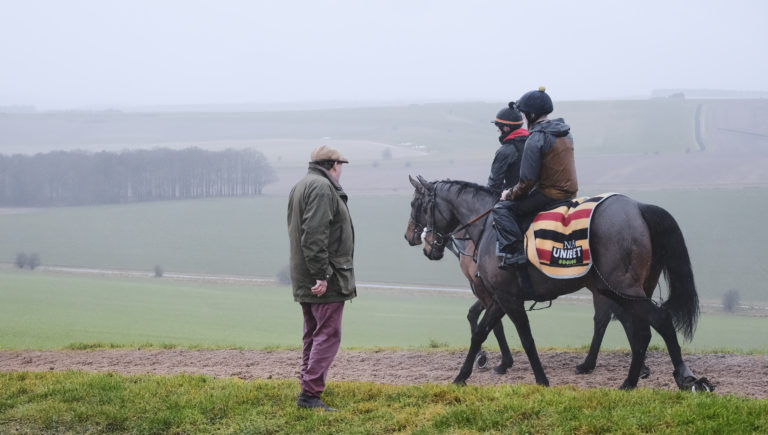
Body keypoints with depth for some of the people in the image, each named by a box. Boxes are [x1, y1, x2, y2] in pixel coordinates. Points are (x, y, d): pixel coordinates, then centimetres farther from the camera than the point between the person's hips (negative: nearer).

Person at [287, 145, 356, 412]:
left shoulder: (300, 187, 18)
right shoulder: (322, 188, -15)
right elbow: (314, 236, -25)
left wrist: (317, 274, 20)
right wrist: (322, 275, -25)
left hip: (305, 279, 10)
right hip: (327, 280, -10)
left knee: (313, 334, 16)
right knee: (328, 334, -8)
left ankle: (308, 390, 22)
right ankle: (310, 393, -12)